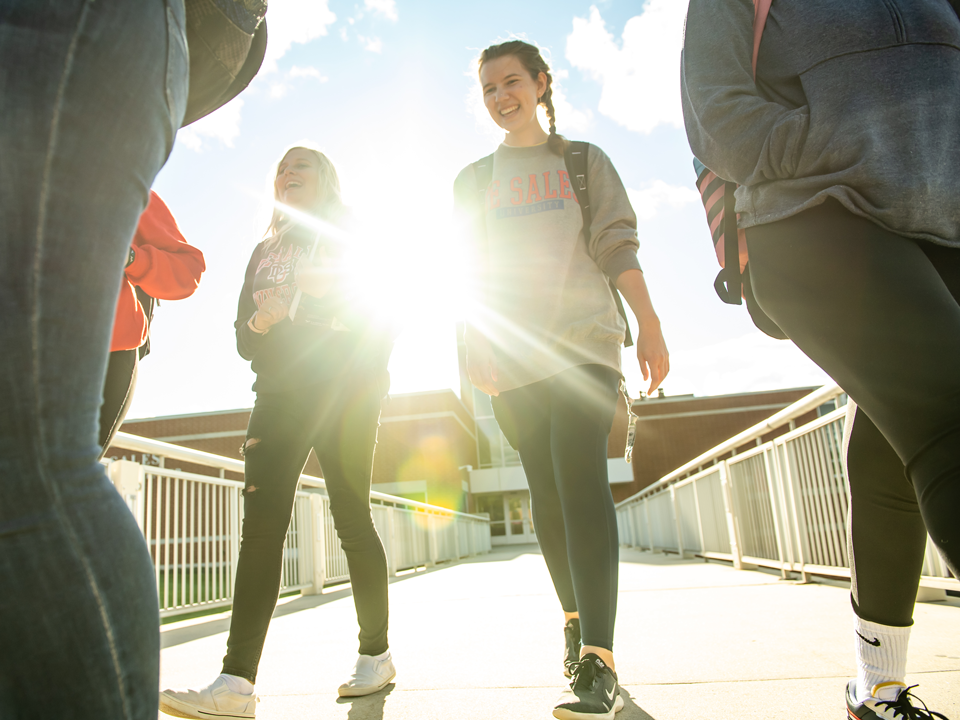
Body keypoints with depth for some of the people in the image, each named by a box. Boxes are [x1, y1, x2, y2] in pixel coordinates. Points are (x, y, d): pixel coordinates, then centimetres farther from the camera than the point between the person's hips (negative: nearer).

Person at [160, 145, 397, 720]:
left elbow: (377, 310, 3)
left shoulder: (347, 231, 14)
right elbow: (245, 338, 18)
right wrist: (259, 320, -5)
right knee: (262, 522, -11)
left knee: (351, 517, -4)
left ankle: (377, 653, 11)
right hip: (281, 392, 4)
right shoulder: (265, 250, 26)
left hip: (345, 385, -3)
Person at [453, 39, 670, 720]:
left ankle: (597, 664, -23)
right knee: (547, 490, 2)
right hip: (514, 358, 3)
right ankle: (577, 619, 19)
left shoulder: (585, 162, 15)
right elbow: (469, 274, 15)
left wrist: (650, 327, -5)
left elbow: (617, 247, 6)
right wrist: (475, 347, 4)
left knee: (579, 472, -20)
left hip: (586, 344, -2)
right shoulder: (474, 179, 20)